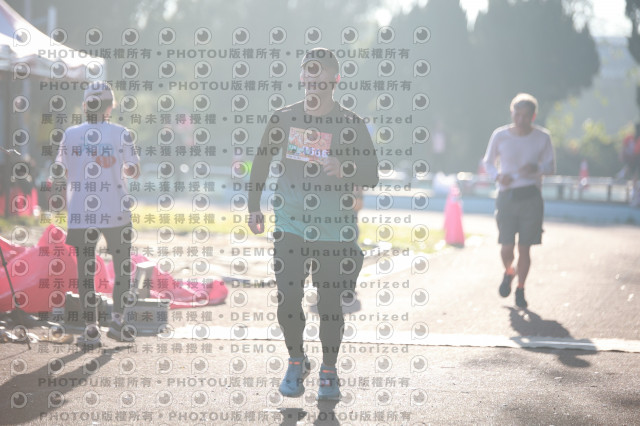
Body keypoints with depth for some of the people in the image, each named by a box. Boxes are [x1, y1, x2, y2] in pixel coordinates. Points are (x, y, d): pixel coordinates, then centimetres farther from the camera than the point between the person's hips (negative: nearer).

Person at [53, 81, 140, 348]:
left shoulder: (70, 135, -1)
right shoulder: (121, 135, -6)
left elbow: (60, 172, 6)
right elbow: (135, 172, 3)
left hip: (80, 214, 1)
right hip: (115, 213, -1)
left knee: (85, 271, 7)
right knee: (122, 267, 15)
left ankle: (91, 330, 6)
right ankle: (117, 320, 8)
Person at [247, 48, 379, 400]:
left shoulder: (350, 125, -4)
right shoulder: (283, 119, 4)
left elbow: (371, 176, -4)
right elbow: (262, 161, 17)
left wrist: (344, 170, -24)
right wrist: (253, 207, 14)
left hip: (335, 230, -2)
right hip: (291, 226, 2)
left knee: (330, 304, 4)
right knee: (287, 300, -2)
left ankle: (328, 371, 22)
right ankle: (295, 362, 22)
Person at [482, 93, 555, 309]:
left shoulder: (542, 137, 0)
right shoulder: (500, 136, -1)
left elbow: (551, 166, 6)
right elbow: (488, 162, 12)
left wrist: (536, 168, -16)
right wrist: (497, 175, -10)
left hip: (531, 197, 0)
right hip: (506, 196, 0)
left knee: (524, 248, 0)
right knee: (507, 247, -5)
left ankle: (520, 290, 18)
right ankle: (509, 272, 30)